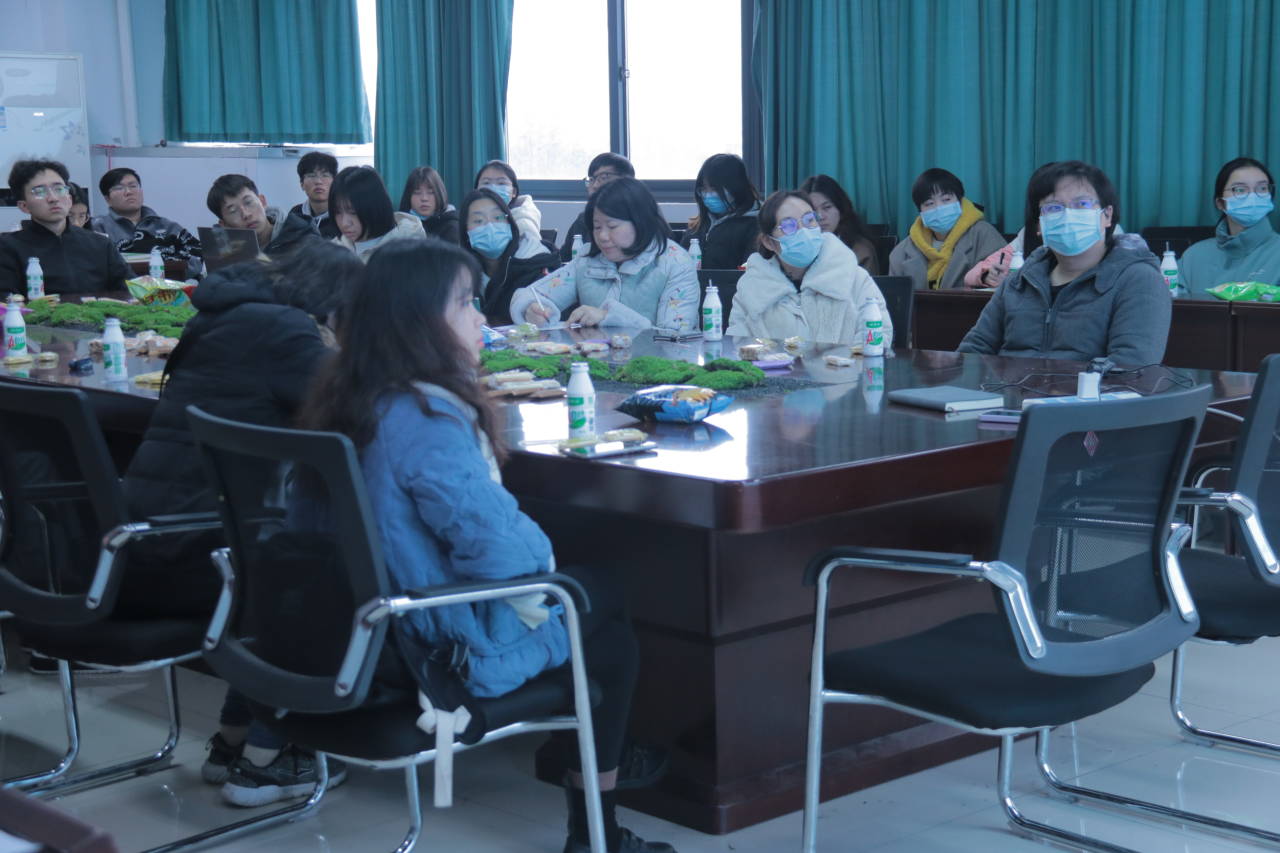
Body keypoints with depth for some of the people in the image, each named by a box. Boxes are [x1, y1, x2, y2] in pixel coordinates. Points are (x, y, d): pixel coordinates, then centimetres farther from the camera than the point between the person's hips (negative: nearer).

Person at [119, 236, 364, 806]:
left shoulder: (230, 316, 18)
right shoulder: (283, 328, -10)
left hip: (135, 547, 9)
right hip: (180, 555, -9)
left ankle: (234, 739, 30)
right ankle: (261, 761, 13)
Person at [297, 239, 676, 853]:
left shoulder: (354, 401, 0)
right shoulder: (426, 421, -29)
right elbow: (499, 549, -33)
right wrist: (544, 555, -12)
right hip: (461, 647, -9)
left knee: (592, 593, 24)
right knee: (612, 632, 17)